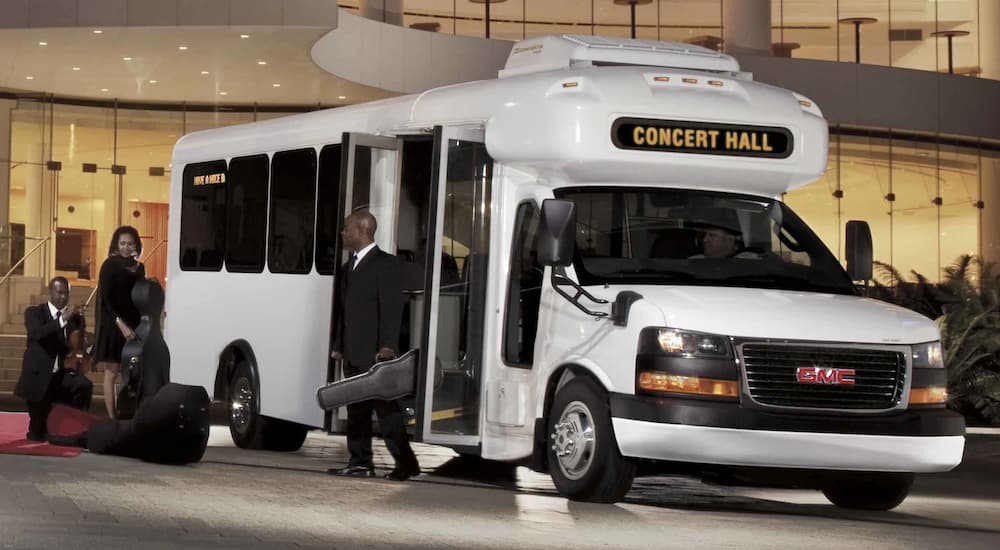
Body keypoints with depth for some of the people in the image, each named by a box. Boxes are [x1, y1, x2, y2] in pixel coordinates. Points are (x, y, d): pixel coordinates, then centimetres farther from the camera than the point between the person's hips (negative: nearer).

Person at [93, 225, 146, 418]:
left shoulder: (139, 267, 10)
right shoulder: (110, 266, -5)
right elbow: (106, 298, -12)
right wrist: (121, 324, -20)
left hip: (133, 326, 5)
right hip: (113, 326, -5)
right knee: (112, 373, -1)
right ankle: (112, 418, 1)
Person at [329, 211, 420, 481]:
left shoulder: (386, 264, -5)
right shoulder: (349, 267, 20)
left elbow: (392, 307, -13)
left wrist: (388, 345, -20)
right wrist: (338, 345, 15)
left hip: (375, 353, -8)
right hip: (353, 354, 8)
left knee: (386, 408, -9)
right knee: (356, 410, 8)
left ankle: (405, 463, -7)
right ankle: (360, 463, 12)